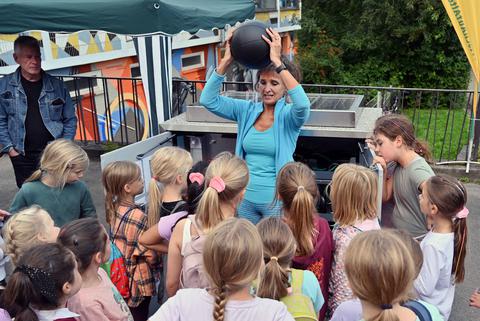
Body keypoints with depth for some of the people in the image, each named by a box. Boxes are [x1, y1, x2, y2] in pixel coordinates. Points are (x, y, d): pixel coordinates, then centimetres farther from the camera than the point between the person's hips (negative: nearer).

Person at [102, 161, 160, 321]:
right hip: (139, 281, -7)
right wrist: (157, 266, -3)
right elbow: (149, 253, -21)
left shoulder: (114, 208, -4)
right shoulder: (138, 216, -26)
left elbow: (120, 241, 4)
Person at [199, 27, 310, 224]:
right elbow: (208, 100, -8)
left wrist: (277, 62, -33)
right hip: (245, 198, 4)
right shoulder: (247, 111, 1)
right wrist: (227, 60, -18)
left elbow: (303, 104, -33)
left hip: (277, 200, -4)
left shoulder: (288, 115, -9)